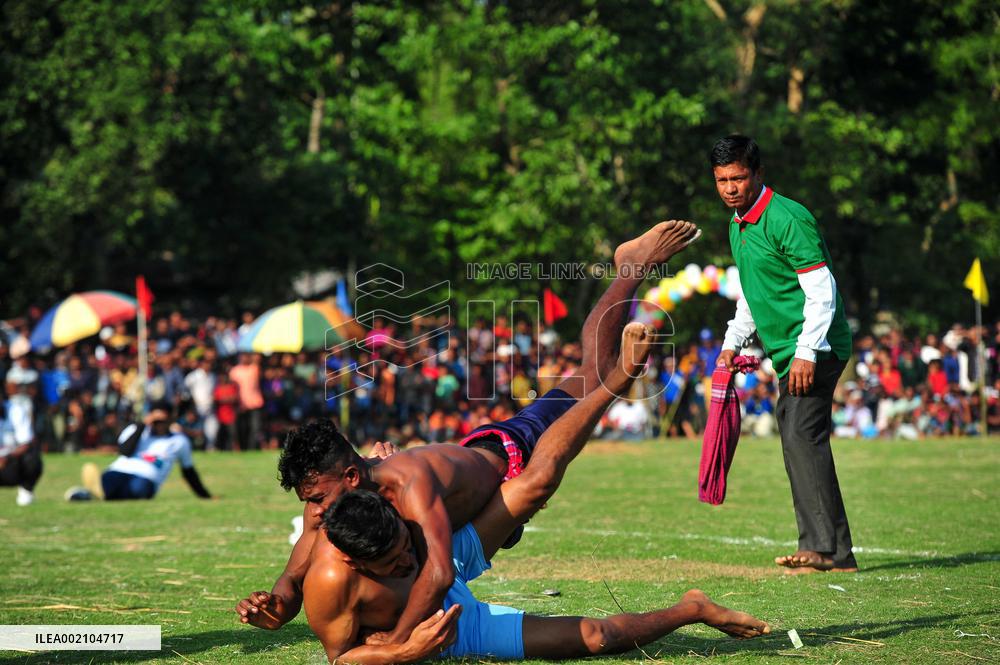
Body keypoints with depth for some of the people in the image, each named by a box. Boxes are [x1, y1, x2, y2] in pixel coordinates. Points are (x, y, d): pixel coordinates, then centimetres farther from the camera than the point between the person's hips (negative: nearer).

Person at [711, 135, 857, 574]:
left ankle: (828, 547, -21)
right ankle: (825, 551, 10)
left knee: (801, 437, -19)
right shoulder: (737, 226, 14)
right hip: (786, 355, 10)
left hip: (815, 349, -10)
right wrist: (732, 343, 18)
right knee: (796, 444, 7)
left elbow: (822, 290, -19)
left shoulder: (787, 219, -15)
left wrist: (806, 352, -24)